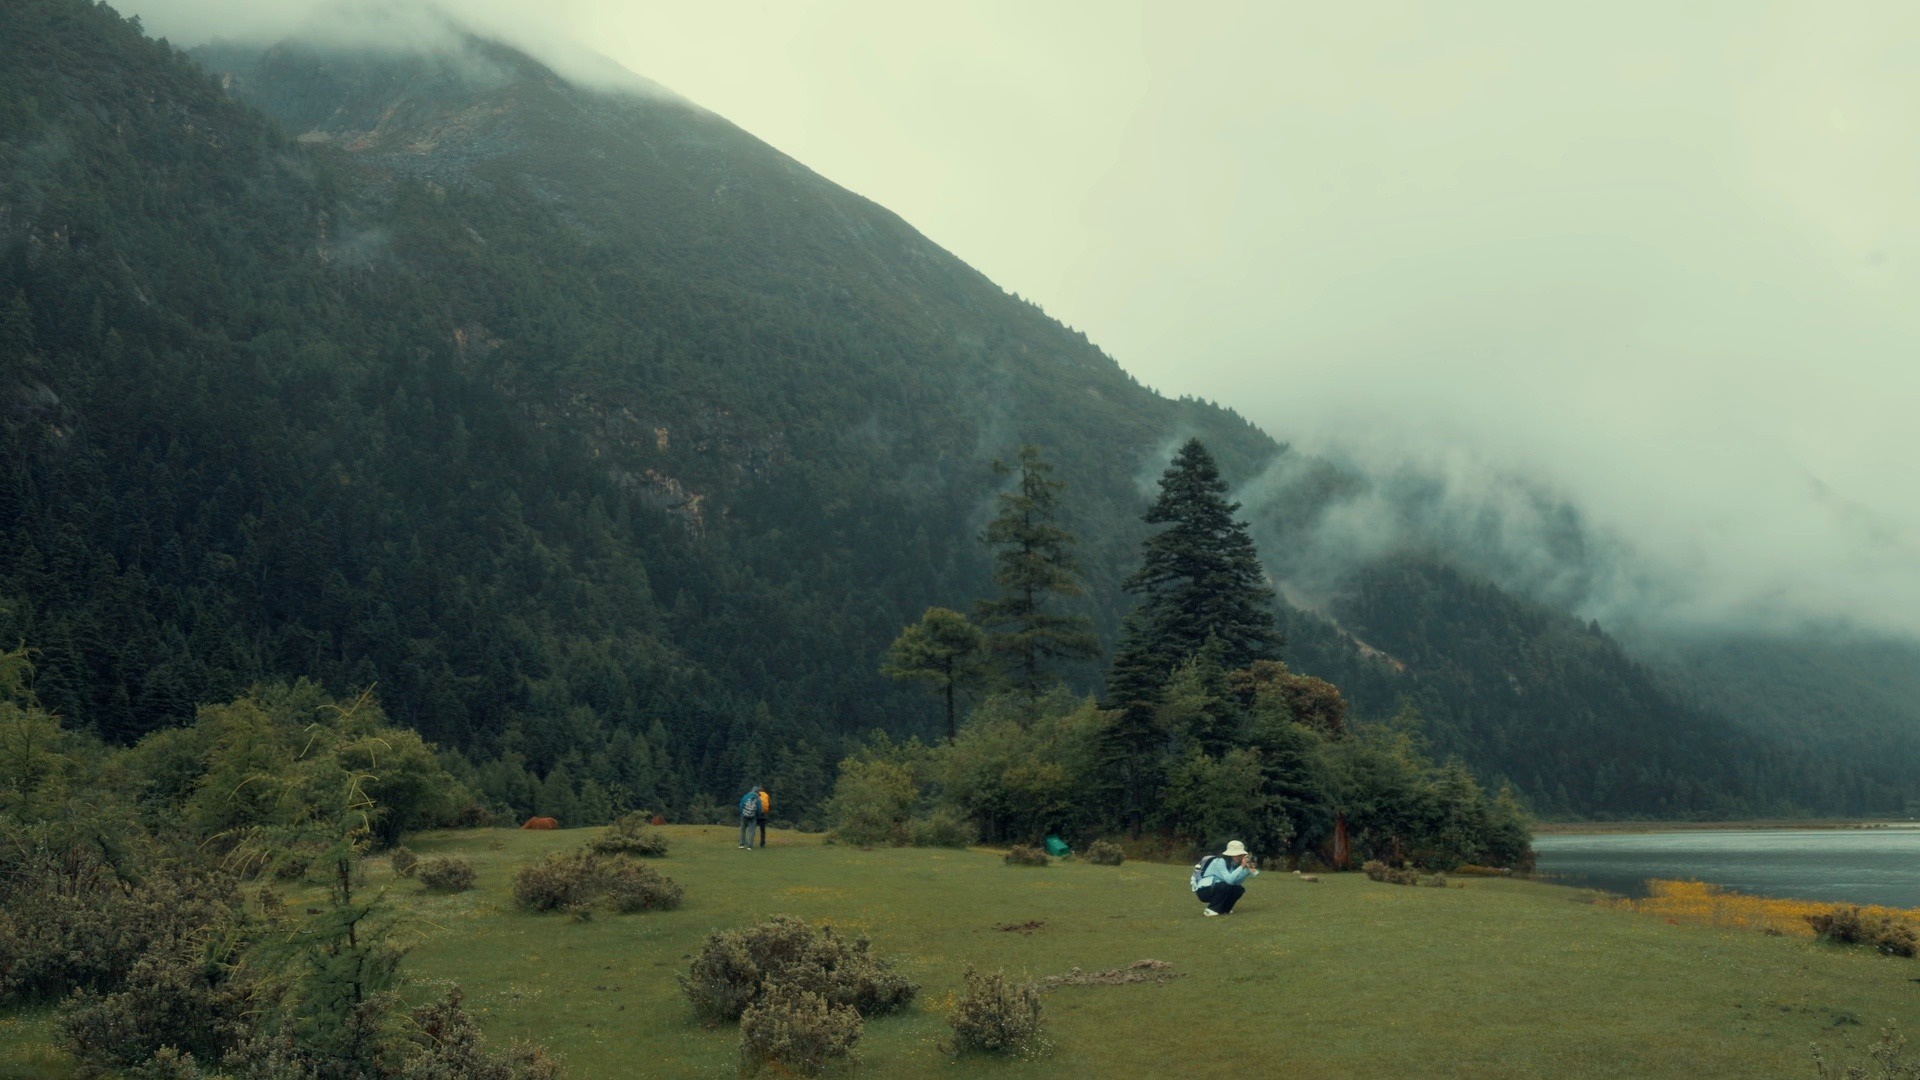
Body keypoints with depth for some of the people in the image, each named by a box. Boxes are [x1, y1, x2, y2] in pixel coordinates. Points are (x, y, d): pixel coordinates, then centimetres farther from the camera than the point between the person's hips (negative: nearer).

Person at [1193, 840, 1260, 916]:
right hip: (1203, 890, -8)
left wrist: (1248, 869, -14)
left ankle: (1222, 909, 11)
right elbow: (1229, 880, -33)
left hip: (1216, 889, 8)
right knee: (1226, 886, -31)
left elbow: (1237, 881, -7)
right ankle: (1211, 910, -15)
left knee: (1239, 889, -5)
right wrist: (1242, 866, -31)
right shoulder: (1220, 861, -22)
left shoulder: (1233, 863, 2)